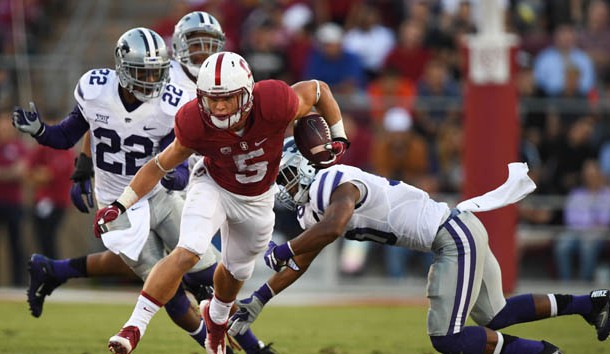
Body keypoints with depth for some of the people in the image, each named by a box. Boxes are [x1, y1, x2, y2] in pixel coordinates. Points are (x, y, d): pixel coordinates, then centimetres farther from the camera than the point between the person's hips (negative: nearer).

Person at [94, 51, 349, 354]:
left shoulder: (272, 105, -37)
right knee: (187, 252, -26)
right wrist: (120, 205, -22)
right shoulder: (197, 125, -32)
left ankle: (216, 316, 56)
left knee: (237, 269, 23)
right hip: (214, 187, -2)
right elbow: (161, 165, -18)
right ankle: (134, 328, -23)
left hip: (257, 200, 2)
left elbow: (319, 90, -16)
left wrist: (339, 138, -11)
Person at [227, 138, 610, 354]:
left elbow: (331, 229, -38)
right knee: (495, 315, 21)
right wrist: (257, 301, 18)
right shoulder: (314, 205, 14)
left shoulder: (336, 185, -17)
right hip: (458, 233, 10)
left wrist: (283, 250, -24)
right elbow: (301, 263, 20)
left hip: (456, 236, -10)